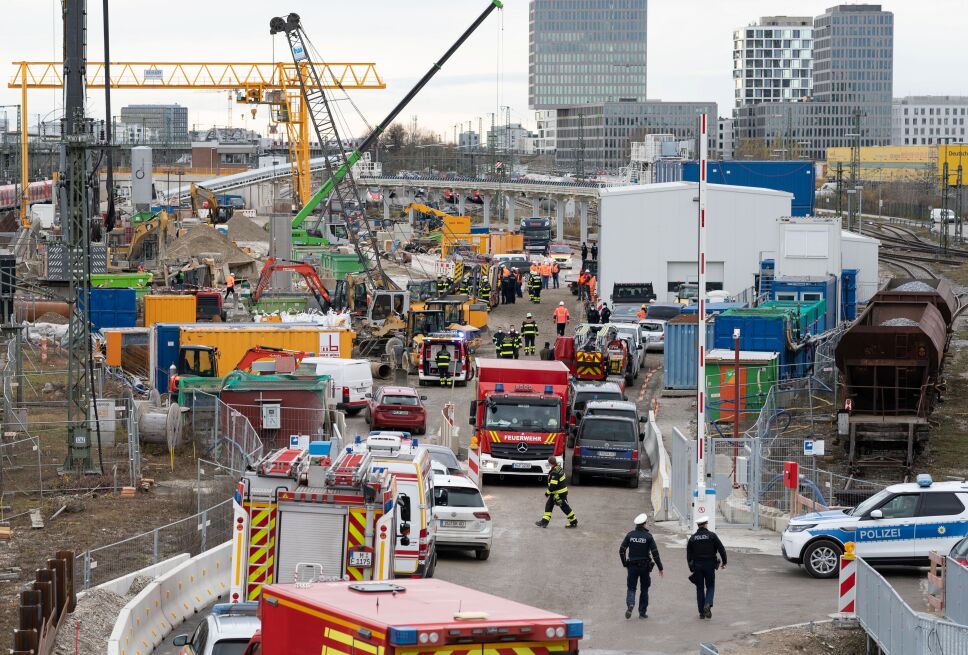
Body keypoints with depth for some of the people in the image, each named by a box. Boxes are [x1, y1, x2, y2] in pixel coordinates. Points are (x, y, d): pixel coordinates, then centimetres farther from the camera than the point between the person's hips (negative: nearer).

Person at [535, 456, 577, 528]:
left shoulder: (554, 473, -27)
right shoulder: (559, 468, 3)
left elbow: (553, 485, -28)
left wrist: (548, 492, -12)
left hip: (560, 494, -10)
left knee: (565, 507, 2)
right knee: (549, 504, 11)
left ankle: (574, 522, 14)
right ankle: (544, 521, 15)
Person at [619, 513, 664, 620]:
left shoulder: (630, 535, -1)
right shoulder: (648, 536, -8)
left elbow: (621, 550, -1)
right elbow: (655, 553, -10)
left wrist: (624, 563, 12)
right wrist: (660, 568, -5)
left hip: (632, 566, 1)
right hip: (645, 567, -1)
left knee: (631, 588, 5)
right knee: (644, 589, 12)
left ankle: (630, 605, -22)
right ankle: (642, 612, 14)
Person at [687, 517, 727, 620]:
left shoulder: (692, 538, 4)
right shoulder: (712, 536, -4)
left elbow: (688, 554, 7)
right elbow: (721, 549, -6)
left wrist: (691, 567, 15)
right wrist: (724, 562, 4)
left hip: (697, 566, 2)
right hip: (710, 565, -2)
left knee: (700, 588, 9)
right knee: (710, 587, 9)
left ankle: (701, 612, 7)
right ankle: (708, 605, -17)